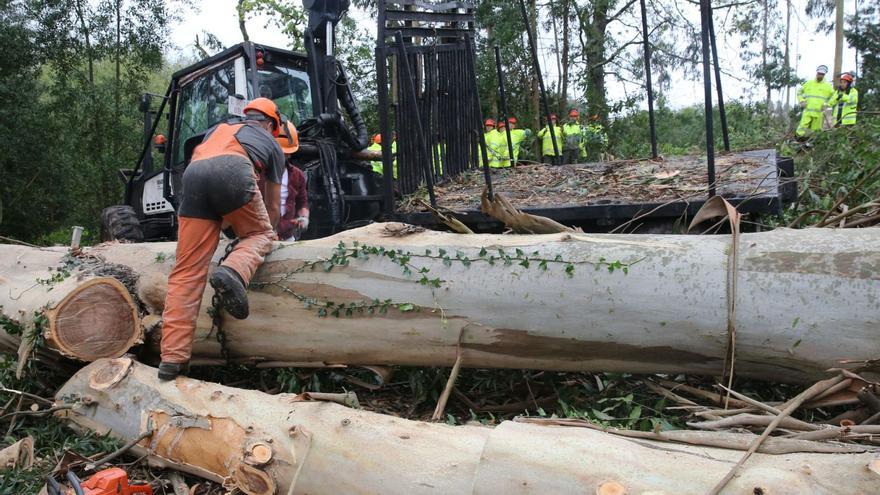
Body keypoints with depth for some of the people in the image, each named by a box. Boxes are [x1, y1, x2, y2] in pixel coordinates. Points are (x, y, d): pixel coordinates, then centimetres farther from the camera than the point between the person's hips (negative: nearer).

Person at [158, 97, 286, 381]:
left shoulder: (218, 129, 42)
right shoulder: (272, 144, 33)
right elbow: (273, 206, 38)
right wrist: (268, 231, 57)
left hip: (193, 175, 3)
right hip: (234, 172, -3)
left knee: (187, 272, 3)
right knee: (259, 234, 22)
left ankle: (173, 358, -1)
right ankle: (233, 272, -11)